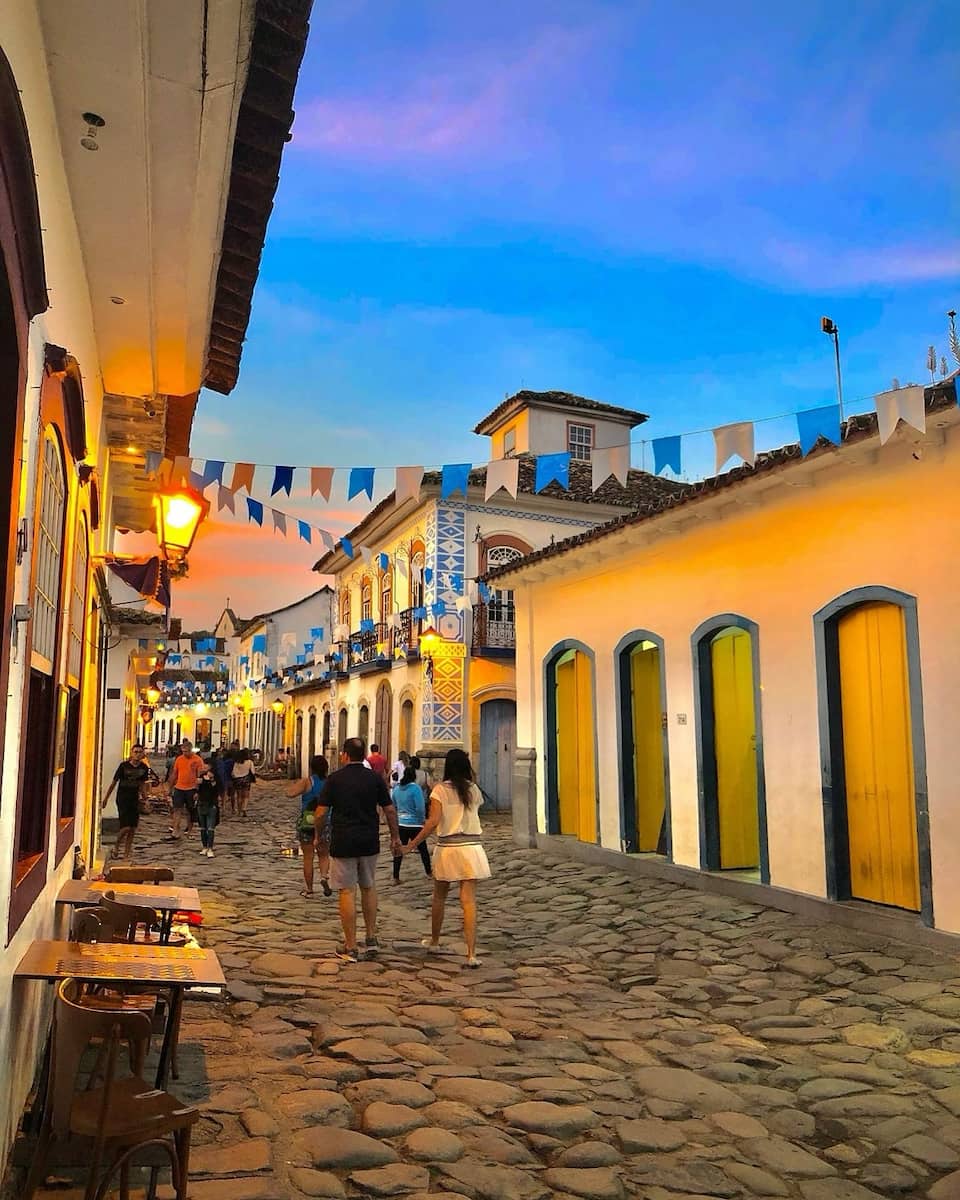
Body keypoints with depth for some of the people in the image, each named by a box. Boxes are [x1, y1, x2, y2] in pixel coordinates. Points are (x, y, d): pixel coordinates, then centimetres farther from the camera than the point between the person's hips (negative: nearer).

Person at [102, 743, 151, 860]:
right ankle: (116, 846, 14)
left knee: (133, 828, 2)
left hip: (134, 800, 4)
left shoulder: (144, 768, 0)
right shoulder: (124, 766, -11)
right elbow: (113, 783, -4)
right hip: (122, 799, -4)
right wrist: (105, 799, 1)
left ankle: (127, 852, 14)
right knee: (126, 827, -12)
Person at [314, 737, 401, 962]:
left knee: (347, 892, 3)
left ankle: (350, 948, 7)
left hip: (343, 842, -3)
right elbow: (390, 810, 2)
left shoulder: (335, 779, -5)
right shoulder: (375, 778, 0)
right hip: (369, 842, 3)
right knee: (368, 888, 19)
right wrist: (395, 837, 14)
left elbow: (321, 813, -5)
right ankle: (371, 939, 23)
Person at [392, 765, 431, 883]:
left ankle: (396, 877, 6)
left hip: (400, 824, 4)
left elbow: (393, 806, 12)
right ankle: (428, 872, 22)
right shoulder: (416, 788, -14)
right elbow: (420, 808, -16)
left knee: (399, 851, 7)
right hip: (414, 824, -4)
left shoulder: (397, 788, 3)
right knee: (423, 849, 12)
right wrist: (422, 820, 0)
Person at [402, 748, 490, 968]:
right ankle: (471, 954, -9)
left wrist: (412, 844, -9)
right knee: (469, 901, -2)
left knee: (439, 897, 19)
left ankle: (434, 941, 35)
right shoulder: (474, 790, 4)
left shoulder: (441, 790, -6)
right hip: (472, 847, 1)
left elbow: (433, 822, -14)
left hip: (447, 848, -1)